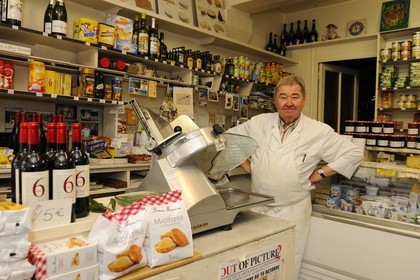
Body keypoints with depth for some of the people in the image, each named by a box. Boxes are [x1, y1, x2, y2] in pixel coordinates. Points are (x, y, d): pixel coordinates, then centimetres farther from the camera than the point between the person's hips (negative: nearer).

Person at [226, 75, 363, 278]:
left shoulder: (319, 132, -8)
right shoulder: (258, 123, -2)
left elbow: (354, 153, -3)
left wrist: (321, 173, -7)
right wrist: (246, 165, 3)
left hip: (293, 210, -2)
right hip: (258, 207, 2)